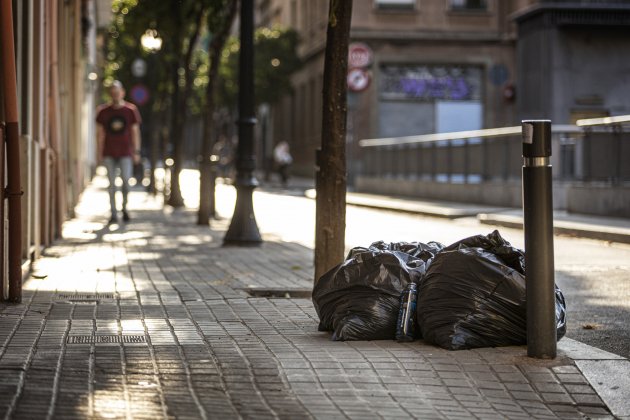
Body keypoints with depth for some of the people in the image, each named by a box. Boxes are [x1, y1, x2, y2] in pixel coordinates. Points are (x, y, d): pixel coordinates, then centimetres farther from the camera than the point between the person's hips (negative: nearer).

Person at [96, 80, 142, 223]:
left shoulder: (131, 110, 1)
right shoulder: (103, 111, 2)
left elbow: (135, 132, 4)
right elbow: (100, 133, 5)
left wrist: (137, 152, 0)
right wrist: (99, 152, 1)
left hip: (126, 153, -1)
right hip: (109, 154, 1)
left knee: (126, 181, -7)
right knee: (112, 184, 3)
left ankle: (124, 207, 15)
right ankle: (113, 213, 8)